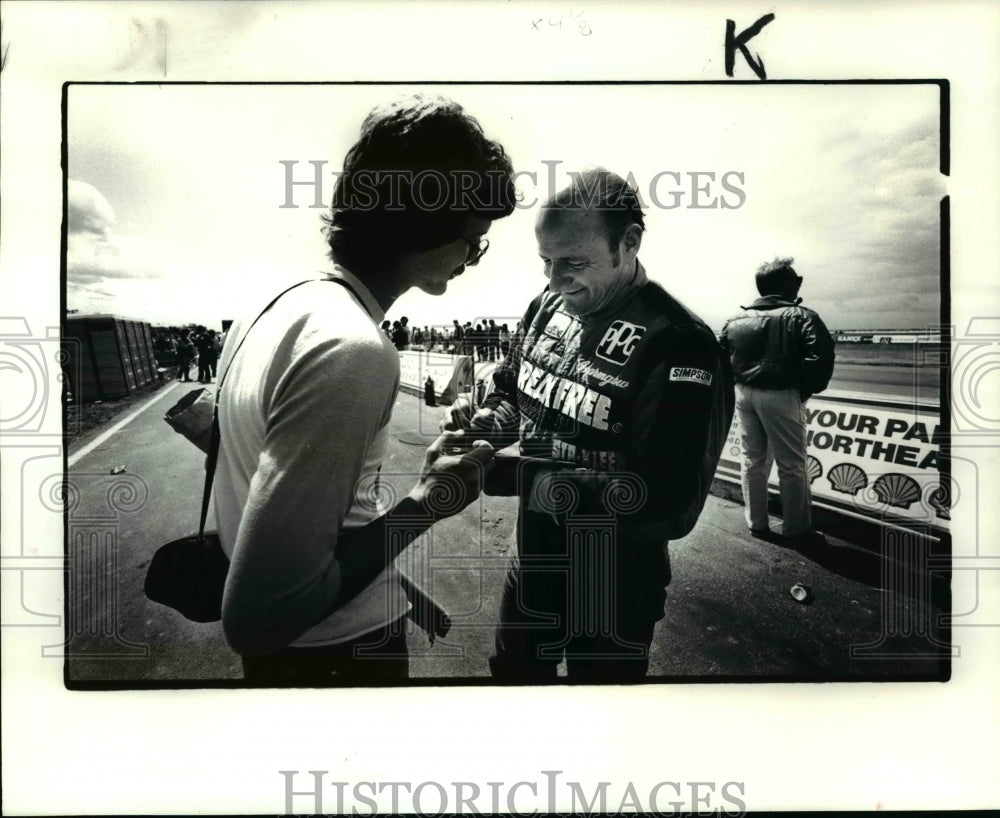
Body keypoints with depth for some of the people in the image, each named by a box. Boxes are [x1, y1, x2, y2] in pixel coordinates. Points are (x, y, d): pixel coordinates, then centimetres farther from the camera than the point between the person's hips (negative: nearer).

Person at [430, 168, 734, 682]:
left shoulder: (678, 345, -26)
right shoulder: (547, 309, -2)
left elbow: (668, 505, -32)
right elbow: (512, 393, 13)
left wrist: (516, 476, -34)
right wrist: (481, 426, -13)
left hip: (612, 597, -6)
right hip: (531, 566, 7)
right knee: (509, 674, 27)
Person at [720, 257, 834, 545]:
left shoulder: (735, 321, 11)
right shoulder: (800, 316, -6)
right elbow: (821, 356, -19)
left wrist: (735, 384, 13)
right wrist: (806, 389, -6)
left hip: (743, 392, 6)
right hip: (780, 395, -6)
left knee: (752, 459, 15)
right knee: (791, 465, 4)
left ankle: (757, 523, 22)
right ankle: (796, 529, 12)